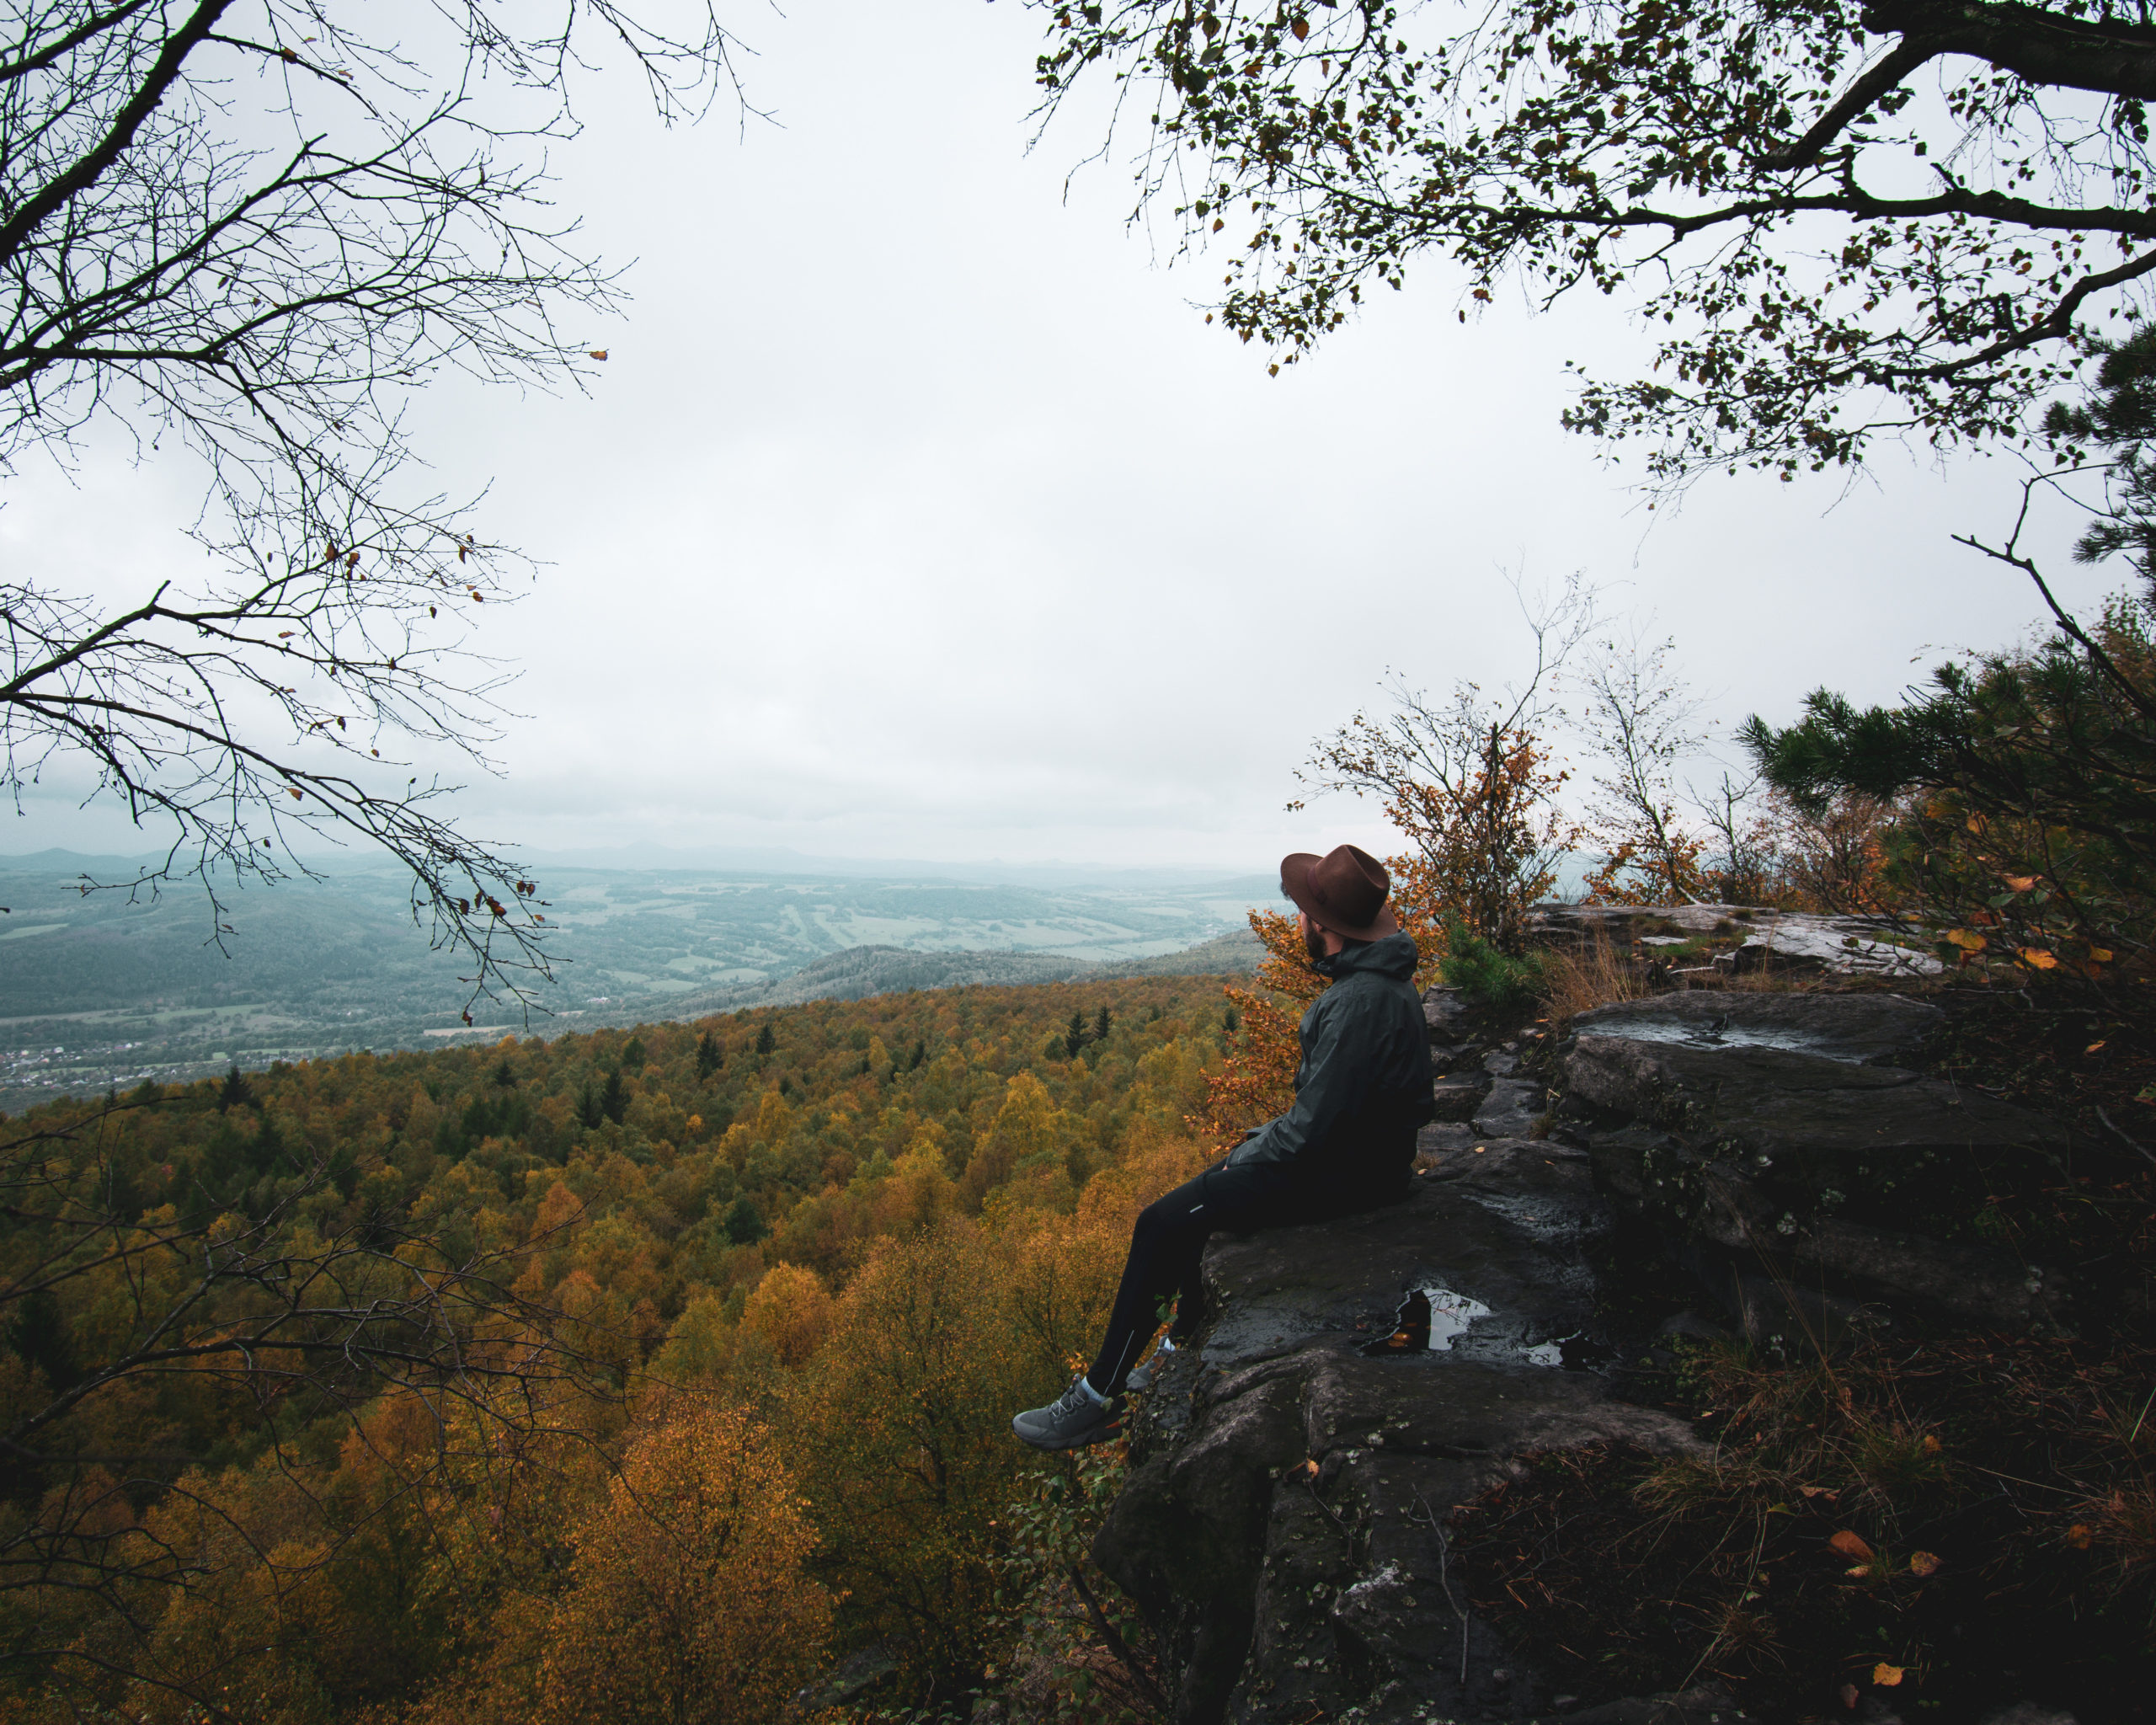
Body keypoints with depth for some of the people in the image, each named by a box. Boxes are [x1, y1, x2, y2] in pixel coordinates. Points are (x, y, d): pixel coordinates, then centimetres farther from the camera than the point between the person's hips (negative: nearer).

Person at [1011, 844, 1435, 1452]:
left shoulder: (1360, 1002, -28)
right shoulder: (1378, 976, 6)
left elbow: (1314, 1127, -27)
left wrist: (1247, 1158, -11)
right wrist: (1265, 1134, 9)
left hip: (1340, 1173, -10)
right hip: (1349, 1147, 10)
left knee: (1162, 1224, -8)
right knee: (1198, 1198, 20)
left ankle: (1099, 1398, 3)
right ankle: (1185, 1346, 32)